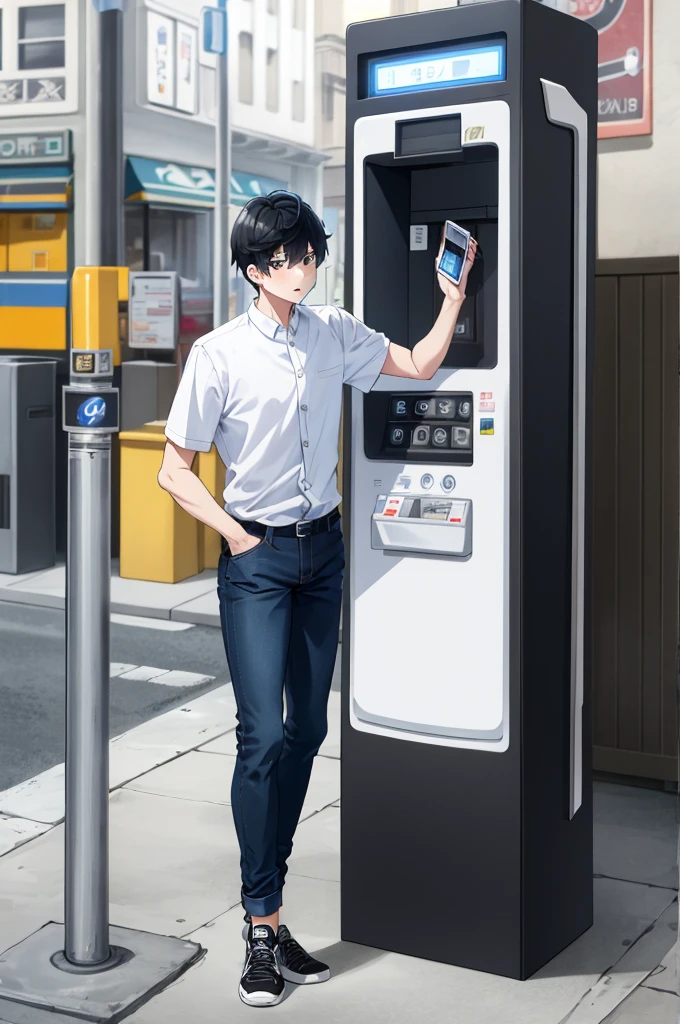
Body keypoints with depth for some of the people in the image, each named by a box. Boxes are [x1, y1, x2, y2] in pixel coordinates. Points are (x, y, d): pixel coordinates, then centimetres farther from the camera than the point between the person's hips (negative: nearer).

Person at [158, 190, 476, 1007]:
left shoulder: (334, 333, 4)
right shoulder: (219, 354, -9)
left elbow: (419, 365, 15)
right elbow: (174, 471, -5)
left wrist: (454, 292, 3)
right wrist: (236, 536, -10)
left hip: (322, 548, 5)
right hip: (257, 558, -5)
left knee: (308, 728, 10)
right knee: (263, 733, -10)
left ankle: (268, 885, 26)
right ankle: (261, 926, 0)